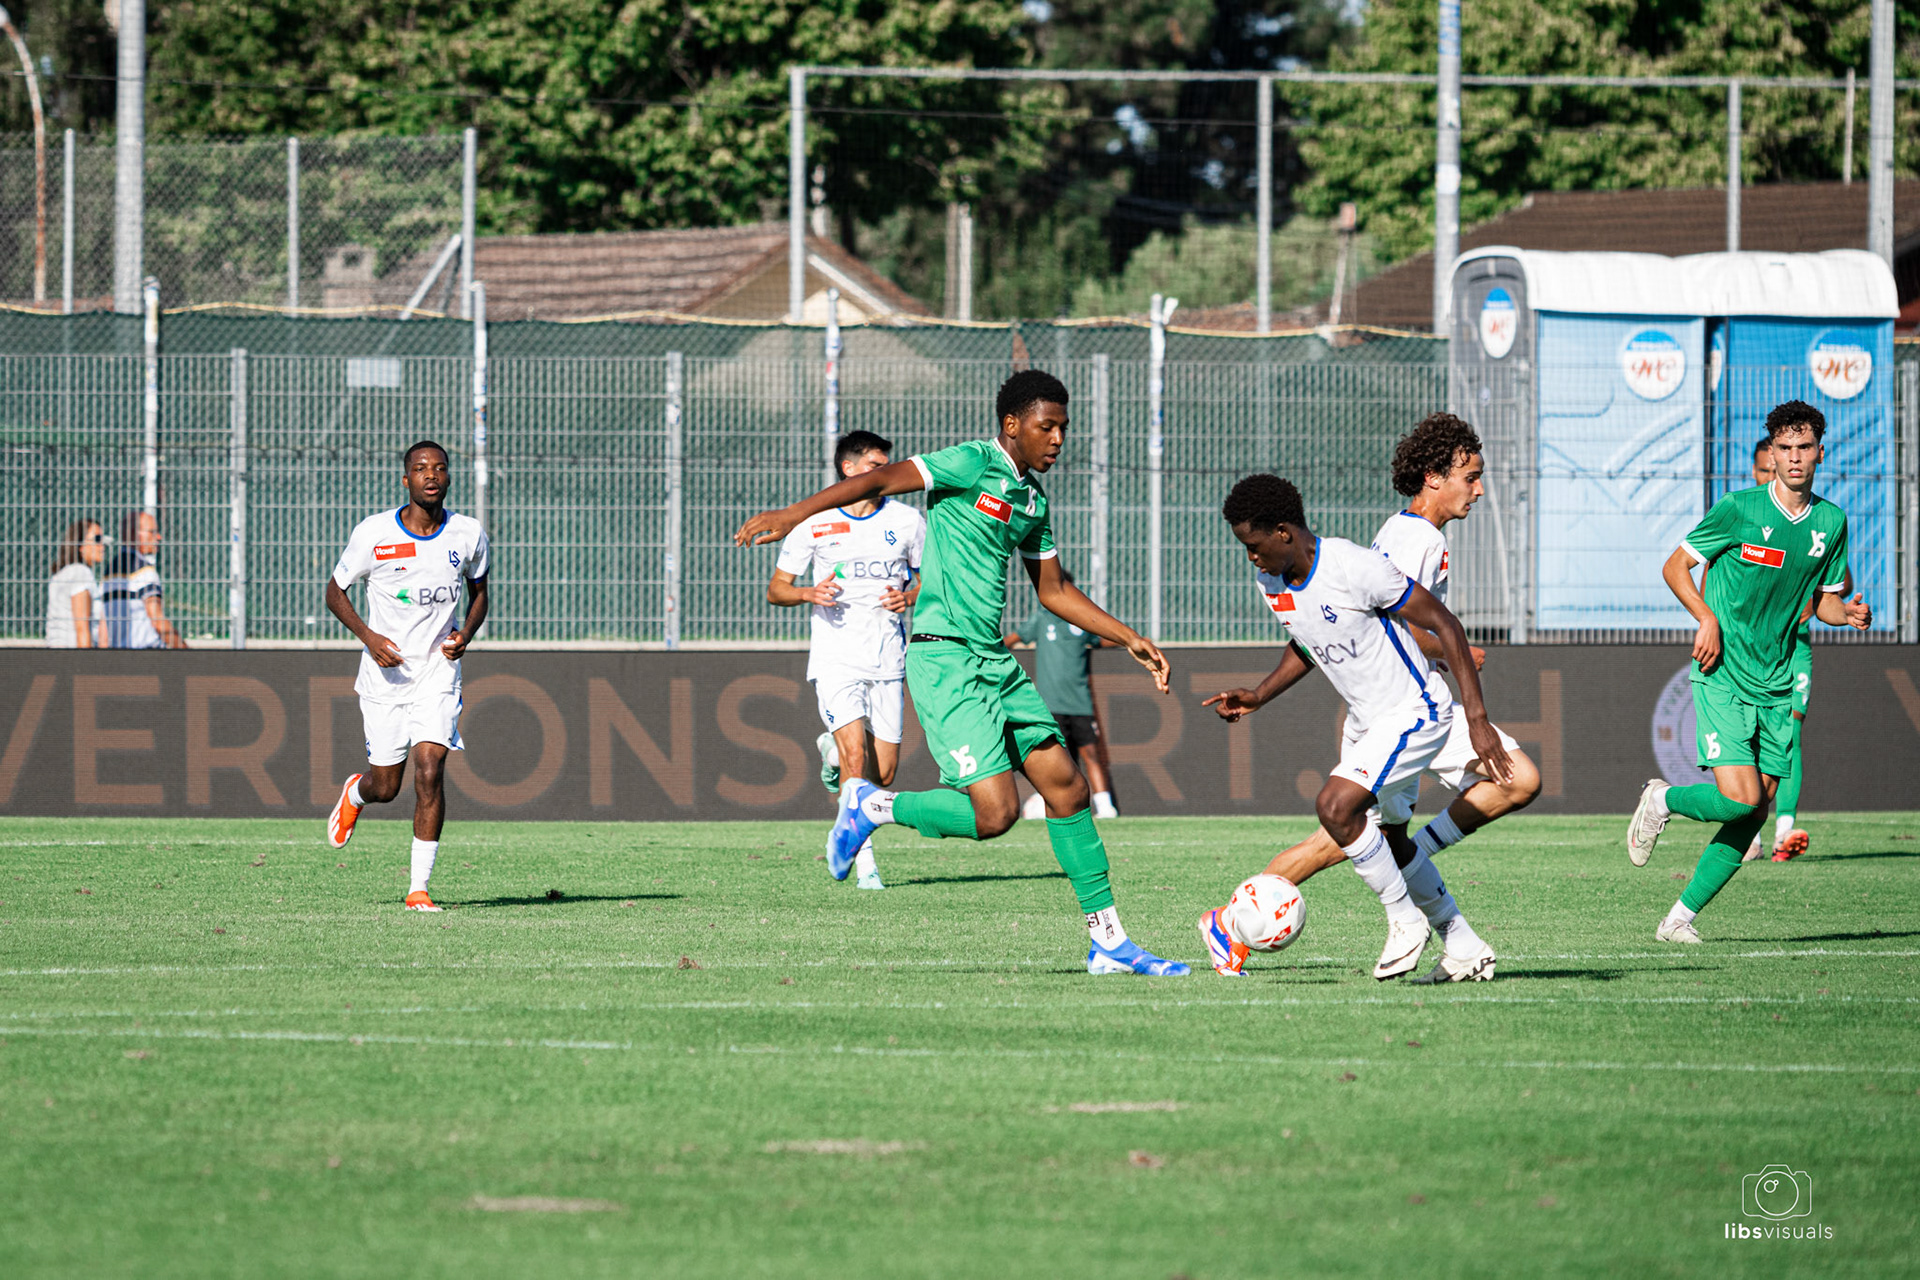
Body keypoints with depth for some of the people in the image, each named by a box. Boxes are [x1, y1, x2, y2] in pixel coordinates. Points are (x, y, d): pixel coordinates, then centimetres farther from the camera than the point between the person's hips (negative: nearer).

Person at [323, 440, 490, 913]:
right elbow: (335, 591, 2)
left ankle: (419, 887, -7)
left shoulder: (468, 535, -1)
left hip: (439, 668, 1)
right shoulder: (373, 533, -8)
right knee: (385, 787, 5)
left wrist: (466, 632, -5)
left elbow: (479, 591, 16)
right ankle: (354, 793, 45)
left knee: (430, 772, -15)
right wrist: (368, 636, -14)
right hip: (385, 673, -1)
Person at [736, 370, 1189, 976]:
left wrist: (1130, 639, 23)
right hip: (944, 659, -8)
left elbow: (1053, 591, 26)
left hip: (994, 660, 8)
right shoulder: (973, 464, -9)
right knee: (995, 811, -16)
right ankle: (872, 806, 7)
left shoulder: (1032, 497, 16)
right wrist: (794, 514, -27)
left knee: (1067, 788, 5)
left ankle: (1108, 940, 11)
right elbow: (880, 480, -16)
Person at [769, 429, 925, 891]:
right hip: (835, 657, -3)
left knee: (883, 774, 3)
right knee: (857, 755, -20)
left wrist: (910, 597, -7)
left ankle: (833, 750, 37)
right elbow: (776, 589, 6)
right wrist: (809, 593, -16)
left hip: (888, 659, 3)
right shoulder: (814, 523, 0)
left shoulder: (906, 520, 5)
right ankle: (865, 861, -13)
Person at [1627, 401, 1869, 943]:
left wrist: (1849, 612, -6)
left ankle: (1682, 915, 12)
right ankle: (1662, 801, 12)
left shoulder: (1831, 522, 7)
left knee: (1754, 815, 1)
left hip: (1776, 687, 5)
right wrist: (1708, 618, -15)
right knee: (1739, 798, -18)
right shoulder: (1739, 509, -8)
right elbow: (1675, 566, 0)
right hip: (1723, 678, -5)